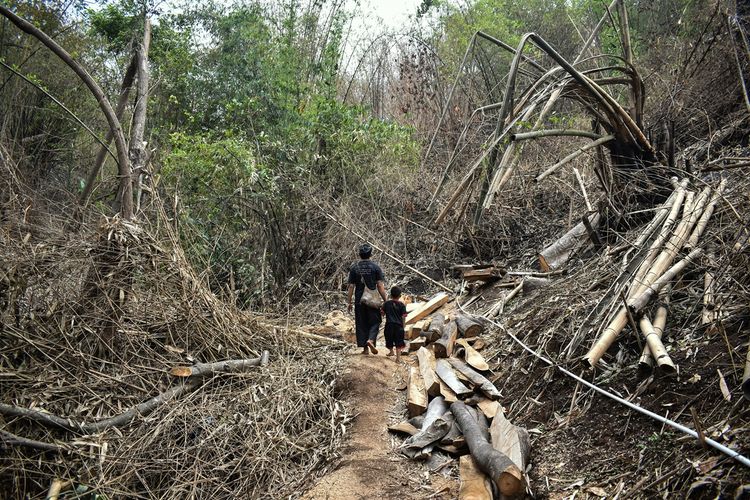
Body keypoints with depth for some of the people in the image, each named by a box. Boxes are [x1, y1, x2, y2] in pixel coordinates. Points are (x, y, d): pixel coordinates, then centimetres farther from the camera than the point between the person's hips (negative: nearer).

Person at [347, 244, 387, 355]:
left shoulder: (354, 268, 1)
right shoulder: (375, 267, -3)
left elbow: (351, 287, 0)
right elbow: (380, 286, -6)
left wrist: (349, 302, 7)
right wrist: (385, 301, -1)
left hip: (359, 301, 2)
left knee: (361, 324, 9)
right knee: (374, 322, 9)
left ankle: (365, 347, 10)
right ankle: (370, 340, -15)